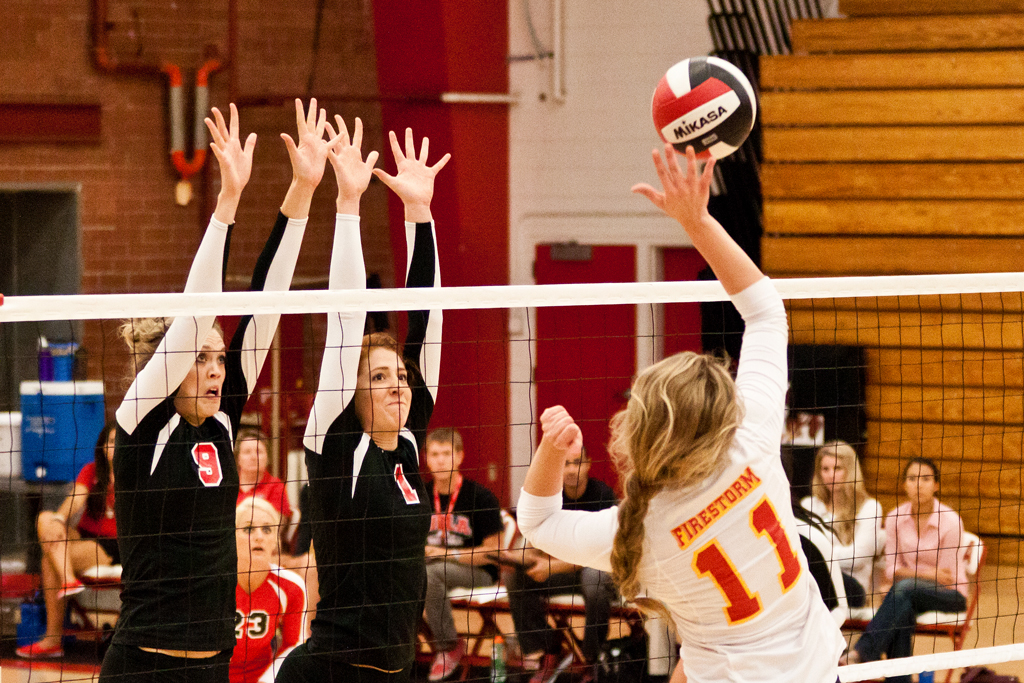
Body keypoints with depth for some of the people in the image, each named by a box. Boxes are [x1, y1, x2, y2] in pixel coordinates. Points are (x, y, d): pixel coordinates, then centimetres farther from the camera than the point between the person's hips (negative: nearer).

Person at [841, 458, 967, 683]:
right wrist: (927, 574, -13)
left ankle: (860, 652, -41)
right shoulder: (895, 519, -1)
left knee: (904, 588, -34)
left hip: (951, 596, -3)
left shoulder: (950, 521, -14)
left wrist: (909, 575, -8)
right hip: (908, 596, 3)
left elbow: (946, 579, -10)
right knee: (903, 608, -34)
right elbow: (892, 571, 2)